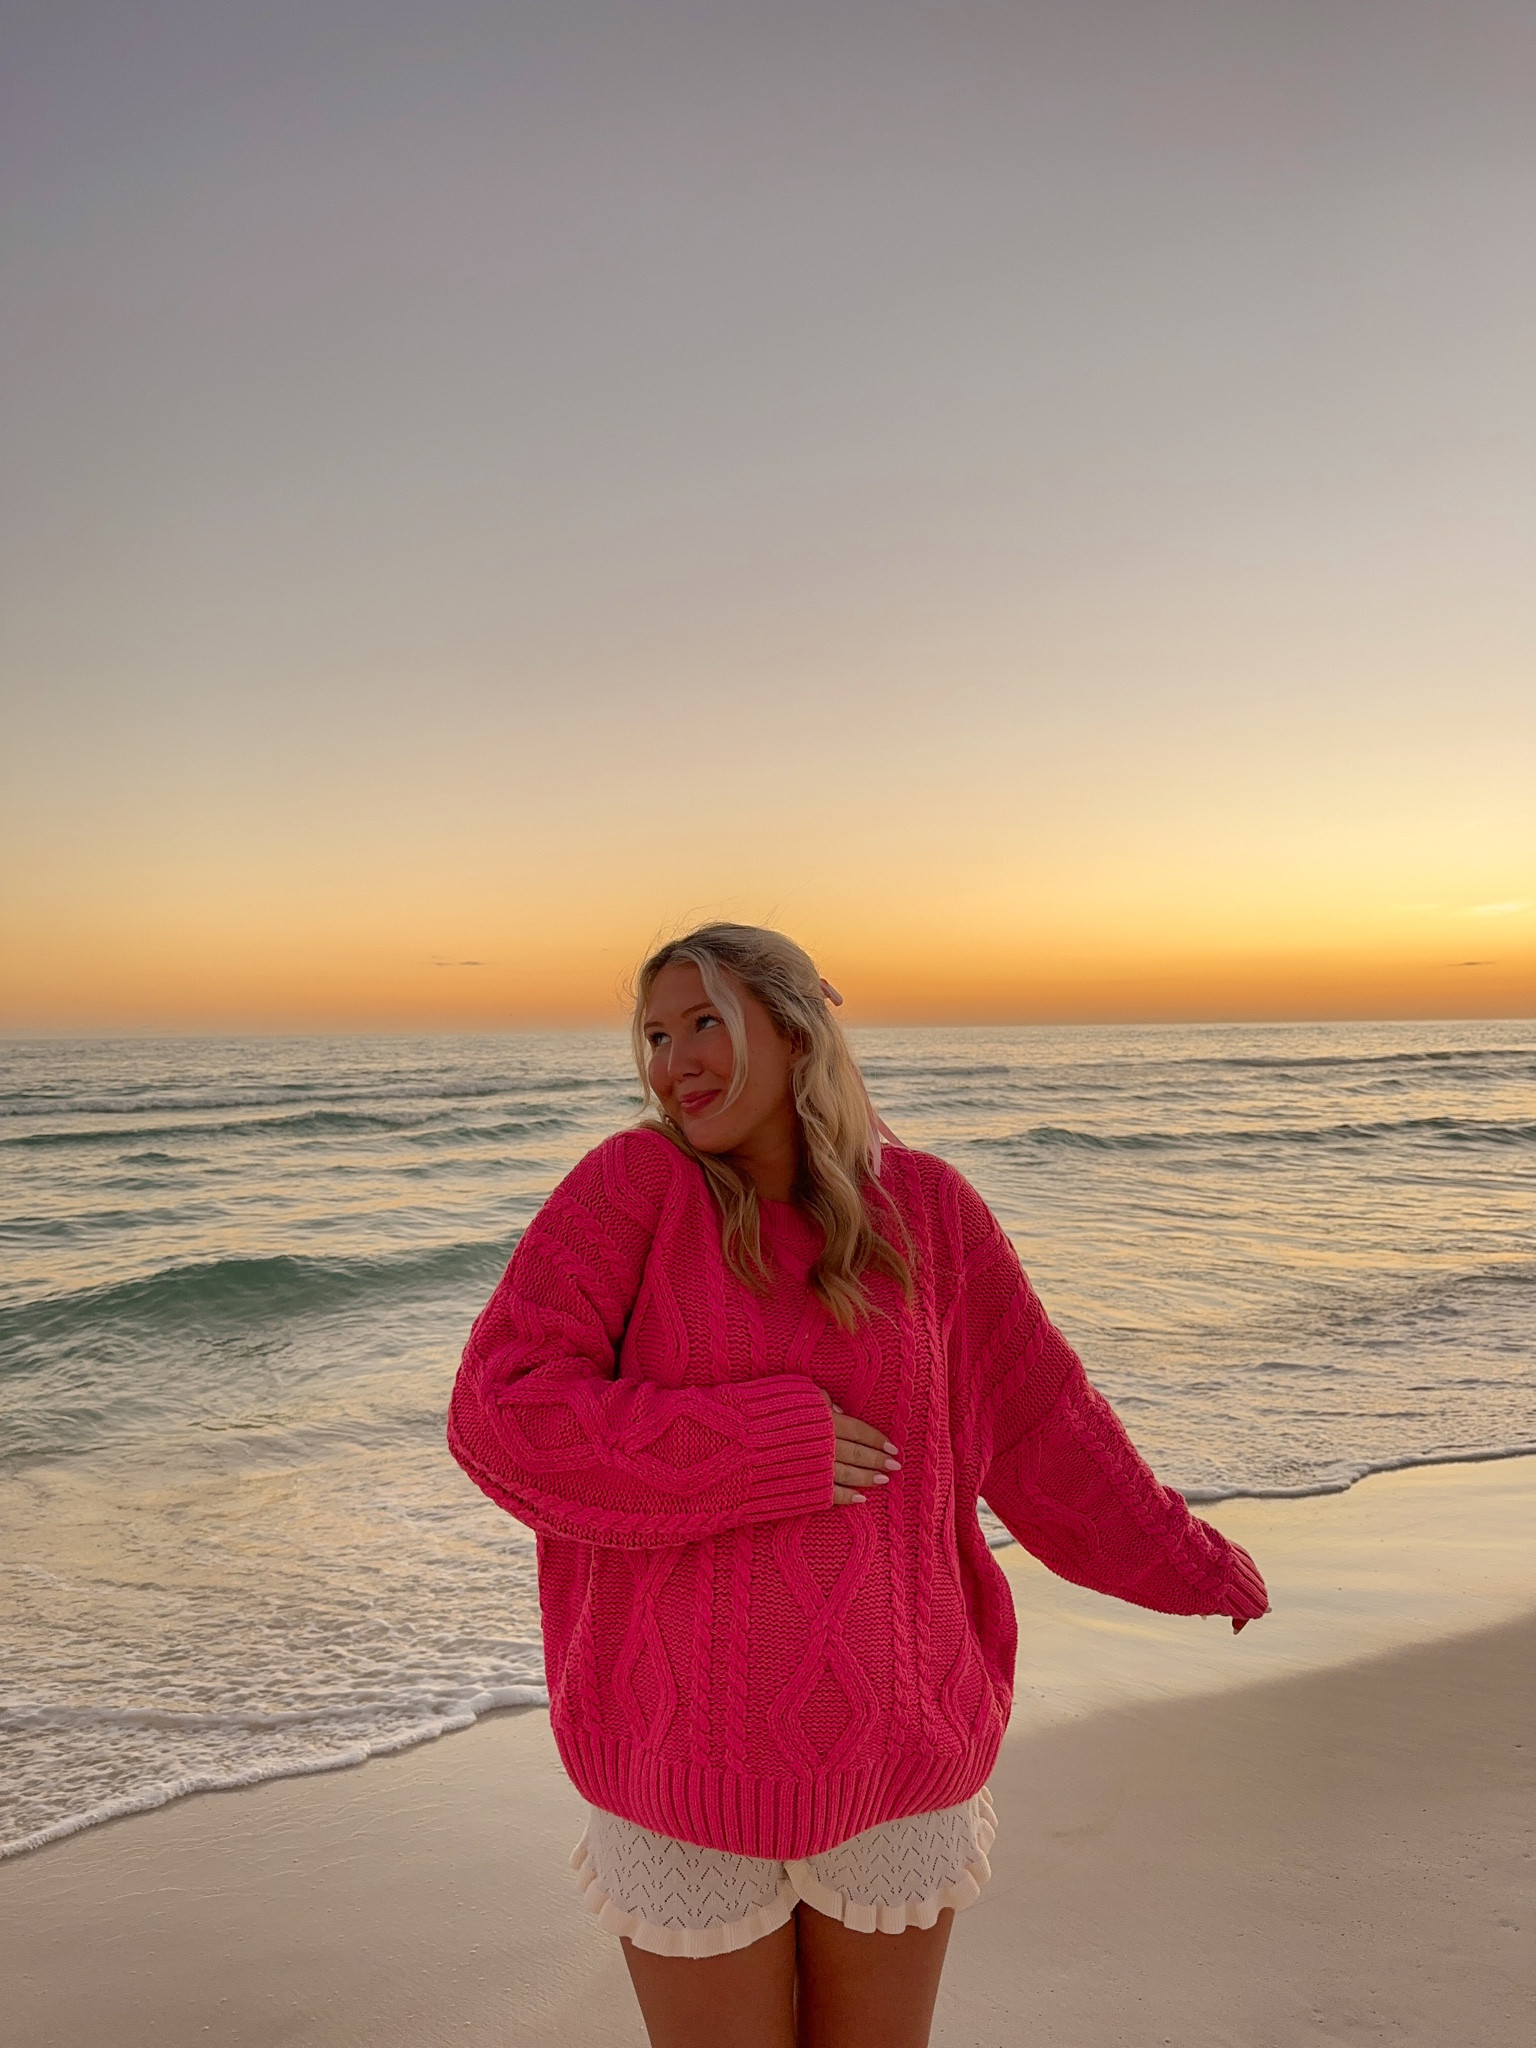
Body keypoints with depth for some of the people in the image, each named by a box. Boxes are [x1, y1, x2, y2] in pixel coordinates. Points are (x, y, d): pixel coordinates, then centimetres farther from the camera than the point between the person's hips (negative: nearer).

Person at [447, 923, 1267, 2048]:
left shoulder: (922, 1203, -6)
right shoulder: (632, 1184, -12)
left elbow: (1039, 1412, 5)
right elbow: (503, 1411, -19)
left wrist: (1191, 1562, 15)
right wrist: (770, 1448, -23)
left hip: (894, 1742, 2)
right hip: (690, 1747, -1)